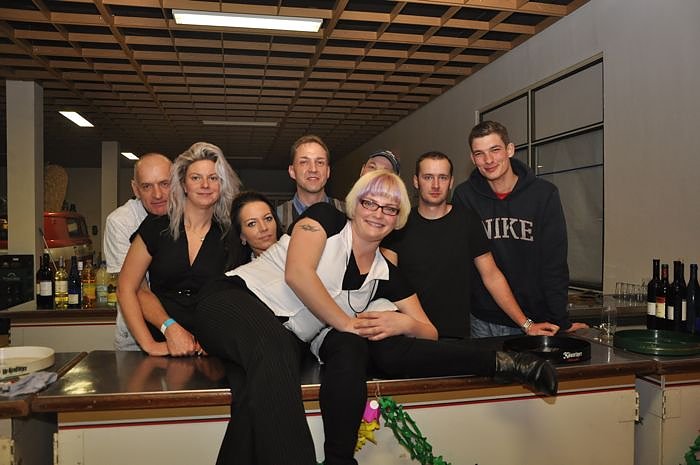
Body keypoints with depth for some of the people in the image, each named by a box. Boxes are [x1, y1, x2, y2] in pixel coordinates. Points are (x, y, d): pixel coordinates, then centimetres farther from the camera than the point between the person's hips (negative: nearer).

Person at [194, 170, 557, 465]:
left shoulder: (386, 274, 13)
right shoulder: (325, 218, 1)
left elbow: (429, 334, 11)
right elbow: (297, 273, -15)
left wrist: (405, 324, -13)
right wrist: (345, 322, -14)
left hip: (289, 336, 5)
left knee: (352, 348, -28)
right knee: (274, 350, -41)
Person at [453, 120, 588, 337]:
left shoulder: (544, 194, -6)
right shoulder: (464, 196, -4)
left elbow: (555, 263, -6)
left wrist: (560, 321, -10)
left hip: (535, 320, 0)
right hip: (482, 322, 1)